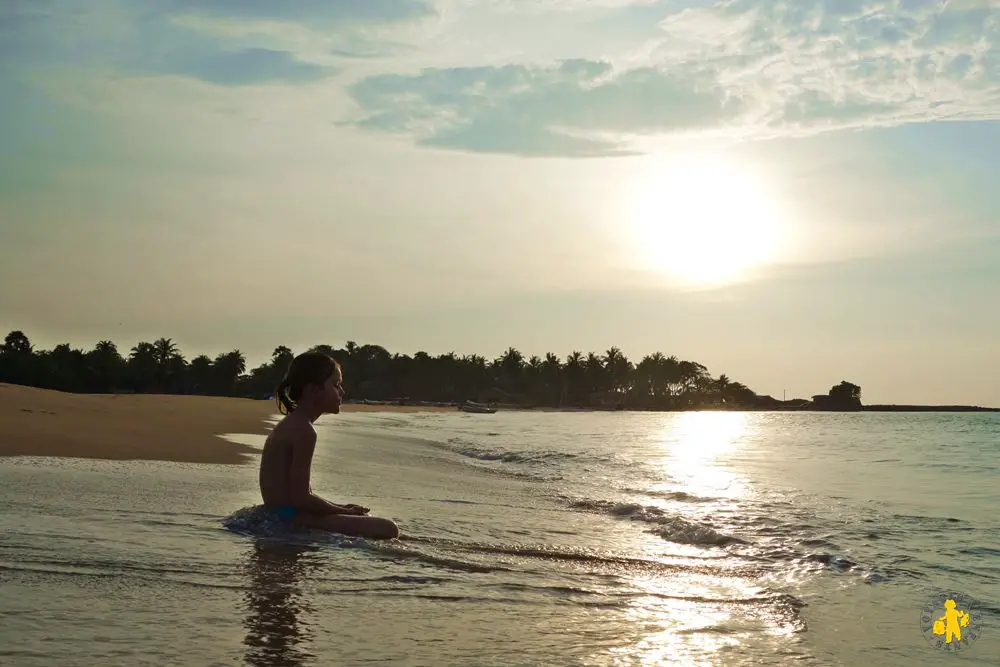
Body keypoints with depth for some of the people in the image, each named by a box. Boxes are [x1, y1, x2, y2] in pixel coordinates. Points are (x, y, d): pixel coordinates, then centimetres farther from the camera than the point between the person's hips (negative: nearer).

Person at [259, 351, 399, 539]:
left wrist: (341, 509, 12)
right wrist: (344, 511, -7)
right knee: (388, 530, -17)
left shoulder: (289, 425, 16)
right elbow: (301, 499, -20)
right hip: (293, 519, -11)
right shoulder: (304, 431, -15)